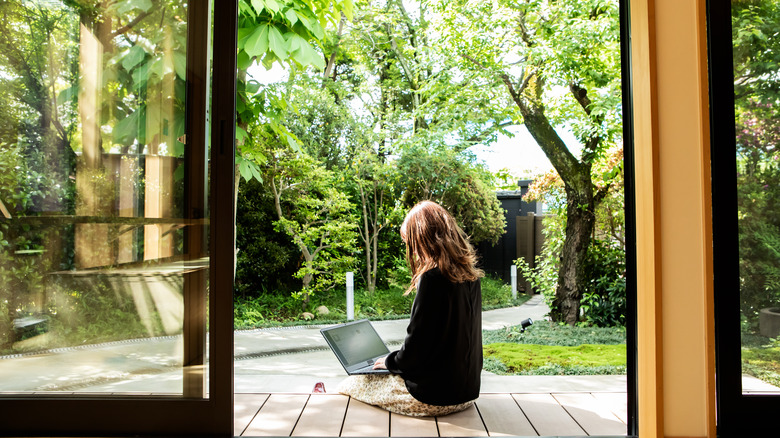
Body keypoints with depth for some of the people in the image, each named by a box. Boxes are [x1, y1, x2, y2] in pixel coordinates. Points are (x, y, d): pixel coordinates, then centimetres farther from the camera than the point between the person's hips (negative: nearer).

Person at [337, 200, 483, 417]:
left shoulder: (433, 277, -22)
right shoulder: (470, 274, 3)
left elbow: (416, 344, -20)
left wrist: (389, 361, 1)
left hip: (435, 397, -9)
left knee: (348, 386, 7)